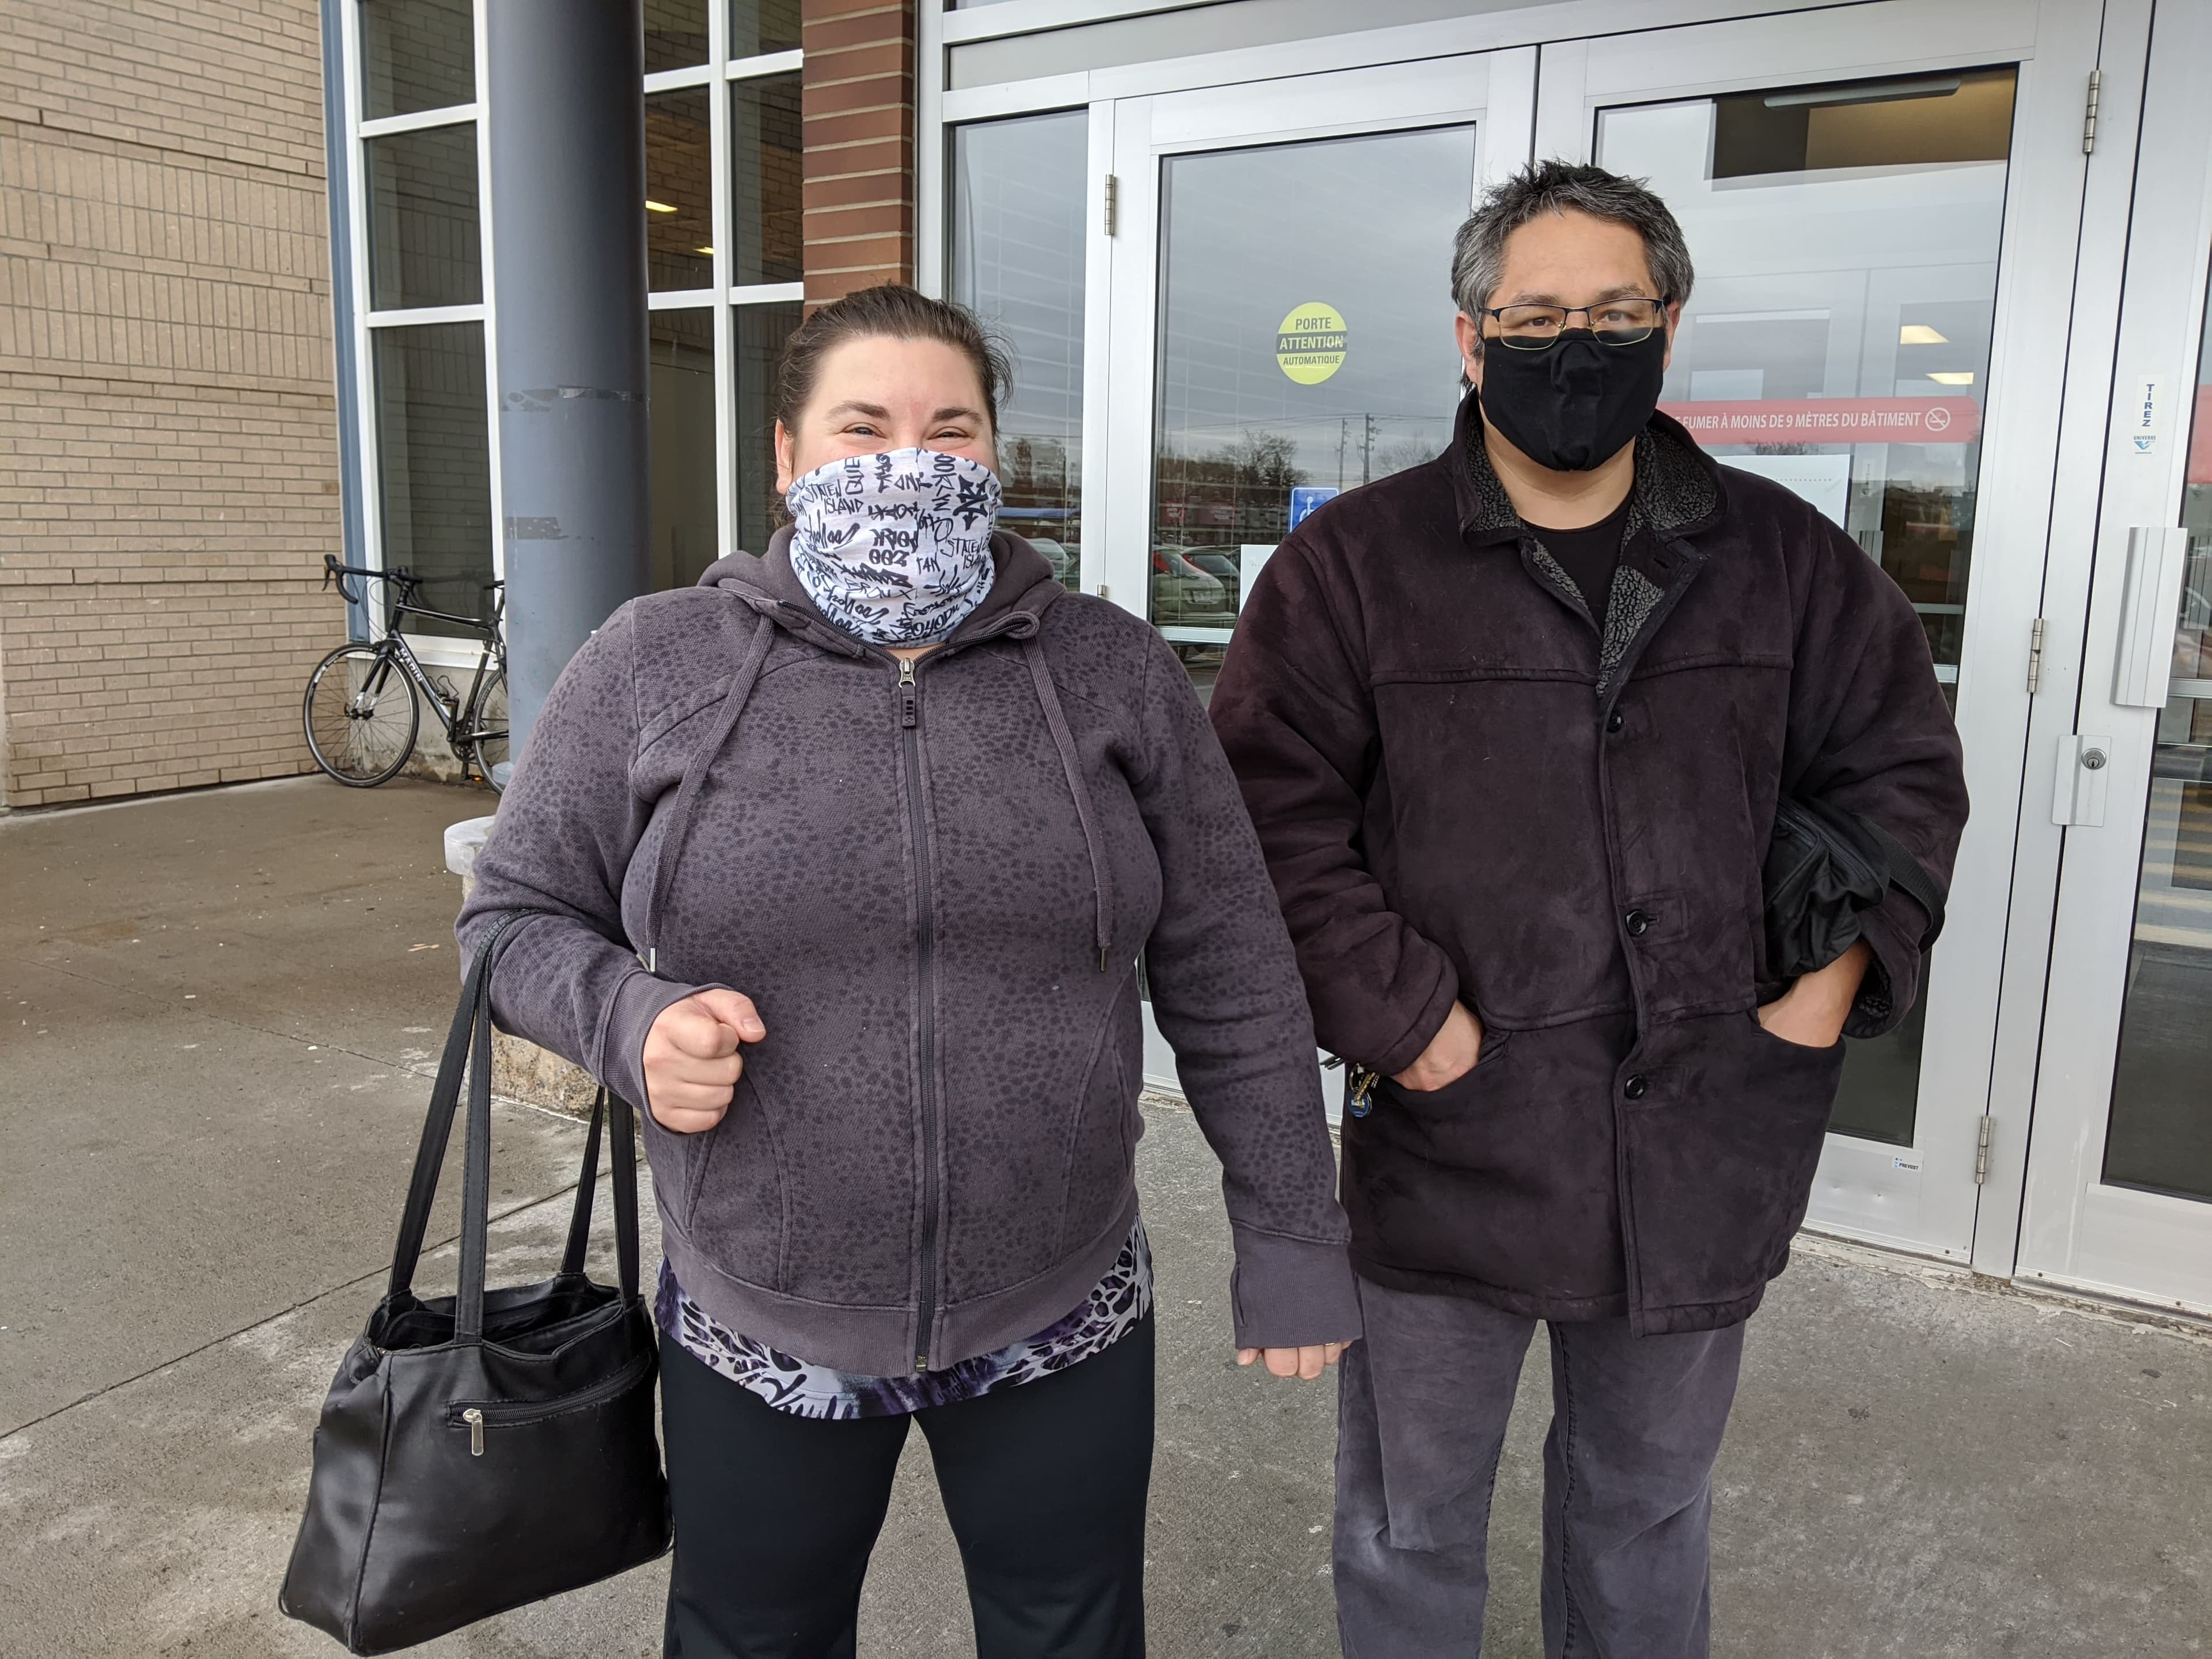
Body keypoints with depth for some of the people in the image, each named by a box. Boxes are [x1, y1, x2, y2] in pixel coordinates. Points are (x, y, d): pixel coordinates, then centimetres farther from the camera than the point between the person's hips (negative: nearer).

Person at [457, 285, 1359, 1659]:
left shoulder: (1113, 671, -4)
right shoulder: (657, 666, -6)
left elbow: (1232, 980, -1)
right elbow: (517, 915, 3)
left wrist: (1291, 1240, 1)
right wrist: (630, 1017, -18)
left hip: (1063, 1329, 1)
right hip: (758, 1334, 0)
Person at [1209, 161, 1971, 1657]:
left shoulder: (1783, 558, 3)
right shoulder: (1354, 564, -6)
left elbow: (1902, 765, 11)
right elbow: (1275, 814, -10)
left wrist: (1841, 970, -1)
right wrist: (1399, 1014, -17)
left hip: (1708, 1137, 3)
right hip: (1451, 1136, -2)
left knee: (1651, 1508, 25)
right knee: (1411, 1530, 16)